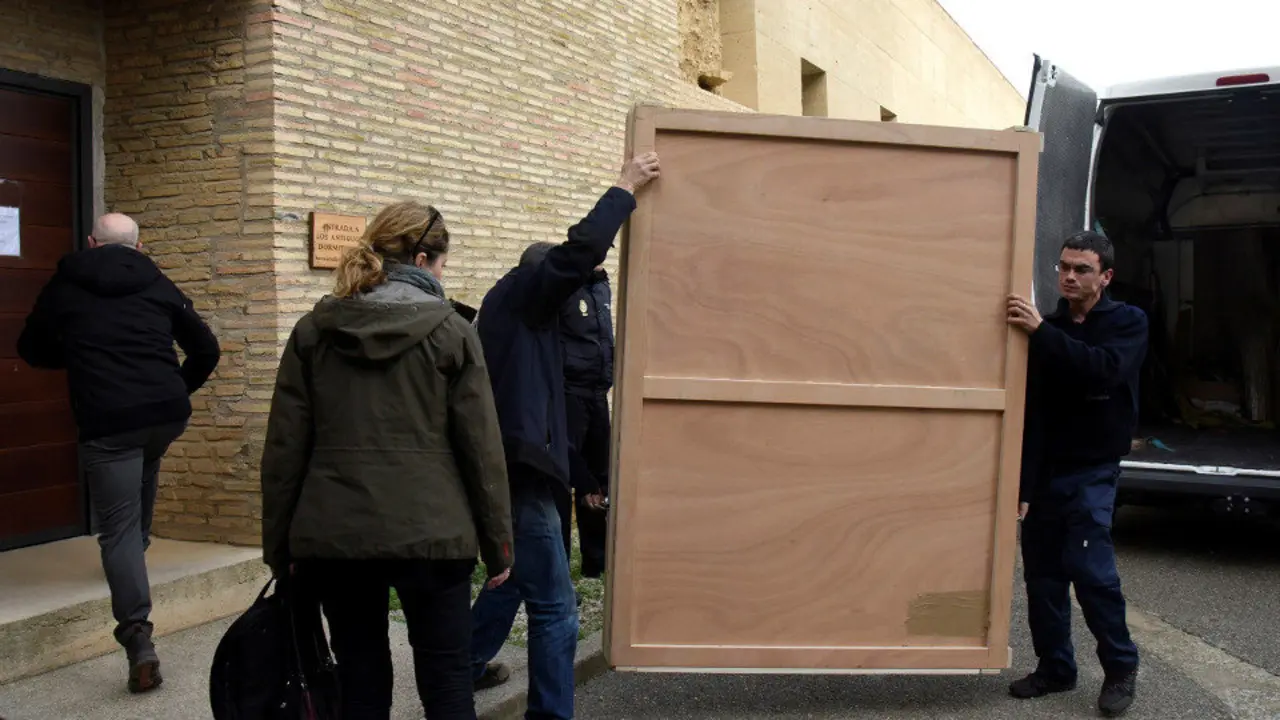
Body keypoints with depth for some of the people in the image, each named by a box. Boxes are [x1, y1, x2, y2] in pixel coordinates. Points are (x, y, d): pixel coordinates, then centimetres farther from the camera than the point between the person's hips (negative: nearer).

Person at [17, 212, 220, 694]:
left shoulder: (64, 285, 10)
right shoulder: (159, 284, 13)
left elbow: (32, 351, 22)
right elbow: (206, 350, 14)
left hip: (106, 423, -2)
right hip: (168, 415, 3)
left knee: (117, 528, 0)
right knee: (145, 465, 37)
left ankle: (138, 640, -11)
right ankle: (137, 546, 41)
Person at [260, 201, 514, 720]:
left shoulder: (313, 331, 6)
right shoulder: (449, 331, -2)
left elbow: (284, 449, 5)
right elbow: (482, 447, -3)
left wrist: (279, 545, 12)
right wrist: (497, 543, 5)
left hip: (334, 536, 3)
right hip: (429, 533, -3)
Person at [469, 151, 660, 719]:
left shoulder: (510, 309, 22)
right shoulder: (518, 291, -6)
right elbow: (578, 253, -21)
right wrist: (626, 189, -12)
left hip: (505, 469, 11)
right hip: (518, 472, -11)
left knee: (512, 577, 29)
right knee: (554, 608, -8)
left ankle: (467, 666, 45)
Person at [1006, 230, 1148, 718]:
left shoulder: (1129, 323, -2)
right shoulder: (1048, 330, 5)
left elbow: (1104, 369, -25)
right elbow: (1029, 411, -2)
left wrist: (1042, 332, -30)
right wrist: (1021, 482, -9)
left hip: (1092, 471, -4)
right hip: (1043, 470, 4)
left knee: (1089, 567, -13)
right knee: (1042, 572, 6)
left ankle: (1121, 668, 8)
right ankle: (1055, 667, 21)